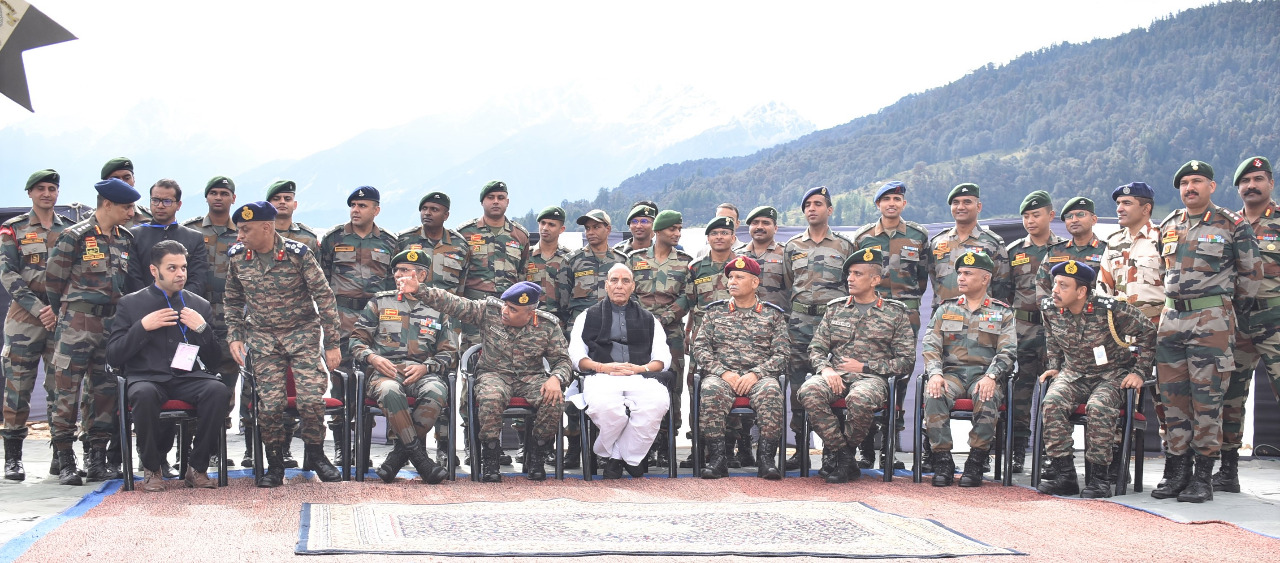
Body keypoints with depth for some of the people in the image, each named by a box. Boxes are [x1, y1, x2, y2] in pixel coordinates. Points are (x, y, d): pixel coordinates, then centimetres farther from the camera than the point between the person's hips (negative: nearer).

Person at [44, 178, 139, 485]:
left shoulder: (126, 238, 10)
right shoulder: (75, 236, -8)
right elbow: (53, 280, -4)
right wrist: (65, 315, 4)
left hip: (113, 323, 6)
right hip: (78, 322, -6)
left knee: (106, 390, 6)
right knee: (67, 390, -4)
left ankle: (97, 459, 14)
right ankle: (64, 461, 0)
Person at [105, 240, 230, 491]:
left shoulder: (200, 305, 15)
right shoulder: (131, 304, 10)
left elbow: (215, 360, 13)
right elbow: (113, 357, 3)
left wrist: (202, 329, -4)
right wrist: (142, 327, -8)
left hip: (188, 378, 2)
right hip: (147, 377, -2)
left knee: (219, 391, -31)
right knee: (144, 394, -38)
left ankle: (197, 468, -14)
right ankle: (152, 469, -14)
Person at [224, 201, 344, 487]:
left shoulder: (298, 254, -13)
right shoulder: (238, 257, -1)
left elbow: (324, 297, -9)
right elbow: (233, 302, 13)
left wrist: (332, 344, -10)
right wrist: (235, 337, 1)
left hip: (303, 334, -3)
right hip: (263, 338, 3)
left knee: (311, 399, -14)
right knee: (269, 403, -8)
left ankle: (315, 455, 9)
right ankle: (275, 464, 9)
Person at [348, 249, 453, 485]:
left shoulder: (437, 308, 18)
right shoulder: (380, 302, 17)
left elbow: (449, 353, 14)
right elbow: (357, 339, 15)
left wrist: (425, 367, -6)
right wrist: (373, 357, -7)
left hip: (423, 372, 1)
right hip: (385, 369, -1)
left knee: (436, 392, -36)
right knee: (389, 391, -39)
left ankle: (399, 455, -24)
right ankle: (419, 456, -32)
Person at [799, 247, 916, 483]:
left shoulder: (895, 313, 10)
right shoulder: (835, 309, 20)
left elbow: (906, 362, 4)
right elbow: (816, 348, 16)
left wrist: (865, 367, -6)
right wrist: (825, 369, -8)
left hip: (872, 377, -3)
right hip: (836, 375, 3)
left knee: (860, 399, -41)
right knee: (809, 391, -33)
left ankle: (846, 449, -10)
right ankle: (845, 458, -21)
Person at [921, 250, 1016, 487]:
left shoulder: (1002, 313, 12)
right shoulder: (945, 309, 18)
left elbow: (1007, 351, 0)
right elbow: (931, 345, 7)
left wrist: (990, 376, -19)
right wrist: (935, 374, -14)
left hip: (984, 374, -1)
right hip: (951, 372, 2)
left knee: (987, 399, -36)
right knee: (933, 396, -32)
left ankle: (975, 463, -25)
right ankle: (943, 461, -25)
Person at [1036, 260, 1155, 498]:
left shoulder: (1110, 309, -19)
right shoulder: (1050, 309, -4)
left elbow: (1148, 333, -6)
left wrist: (1139, 372, -7)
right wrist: (1054, 367, 11)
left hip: (1112, 374, -4)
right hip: (1073, 374, 4)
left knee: (1098, 407, -36)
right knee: (1052, 402, -27)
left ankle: (1100, 477, -23)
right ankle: (1065, 476, -23)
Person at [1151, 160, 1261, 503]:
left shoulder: (1232, 226, 0)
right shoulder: (1168, 227, 15)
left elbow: (1251, 273, 6)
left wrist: (1232, 312, 8)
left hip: (1212, 321, -5)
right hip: (1172, 318, 5)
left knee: (1207, 398, -6)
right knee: (1173, 397, 5)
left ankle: (1203, 478, -2)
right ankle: (1177, 473, 12)